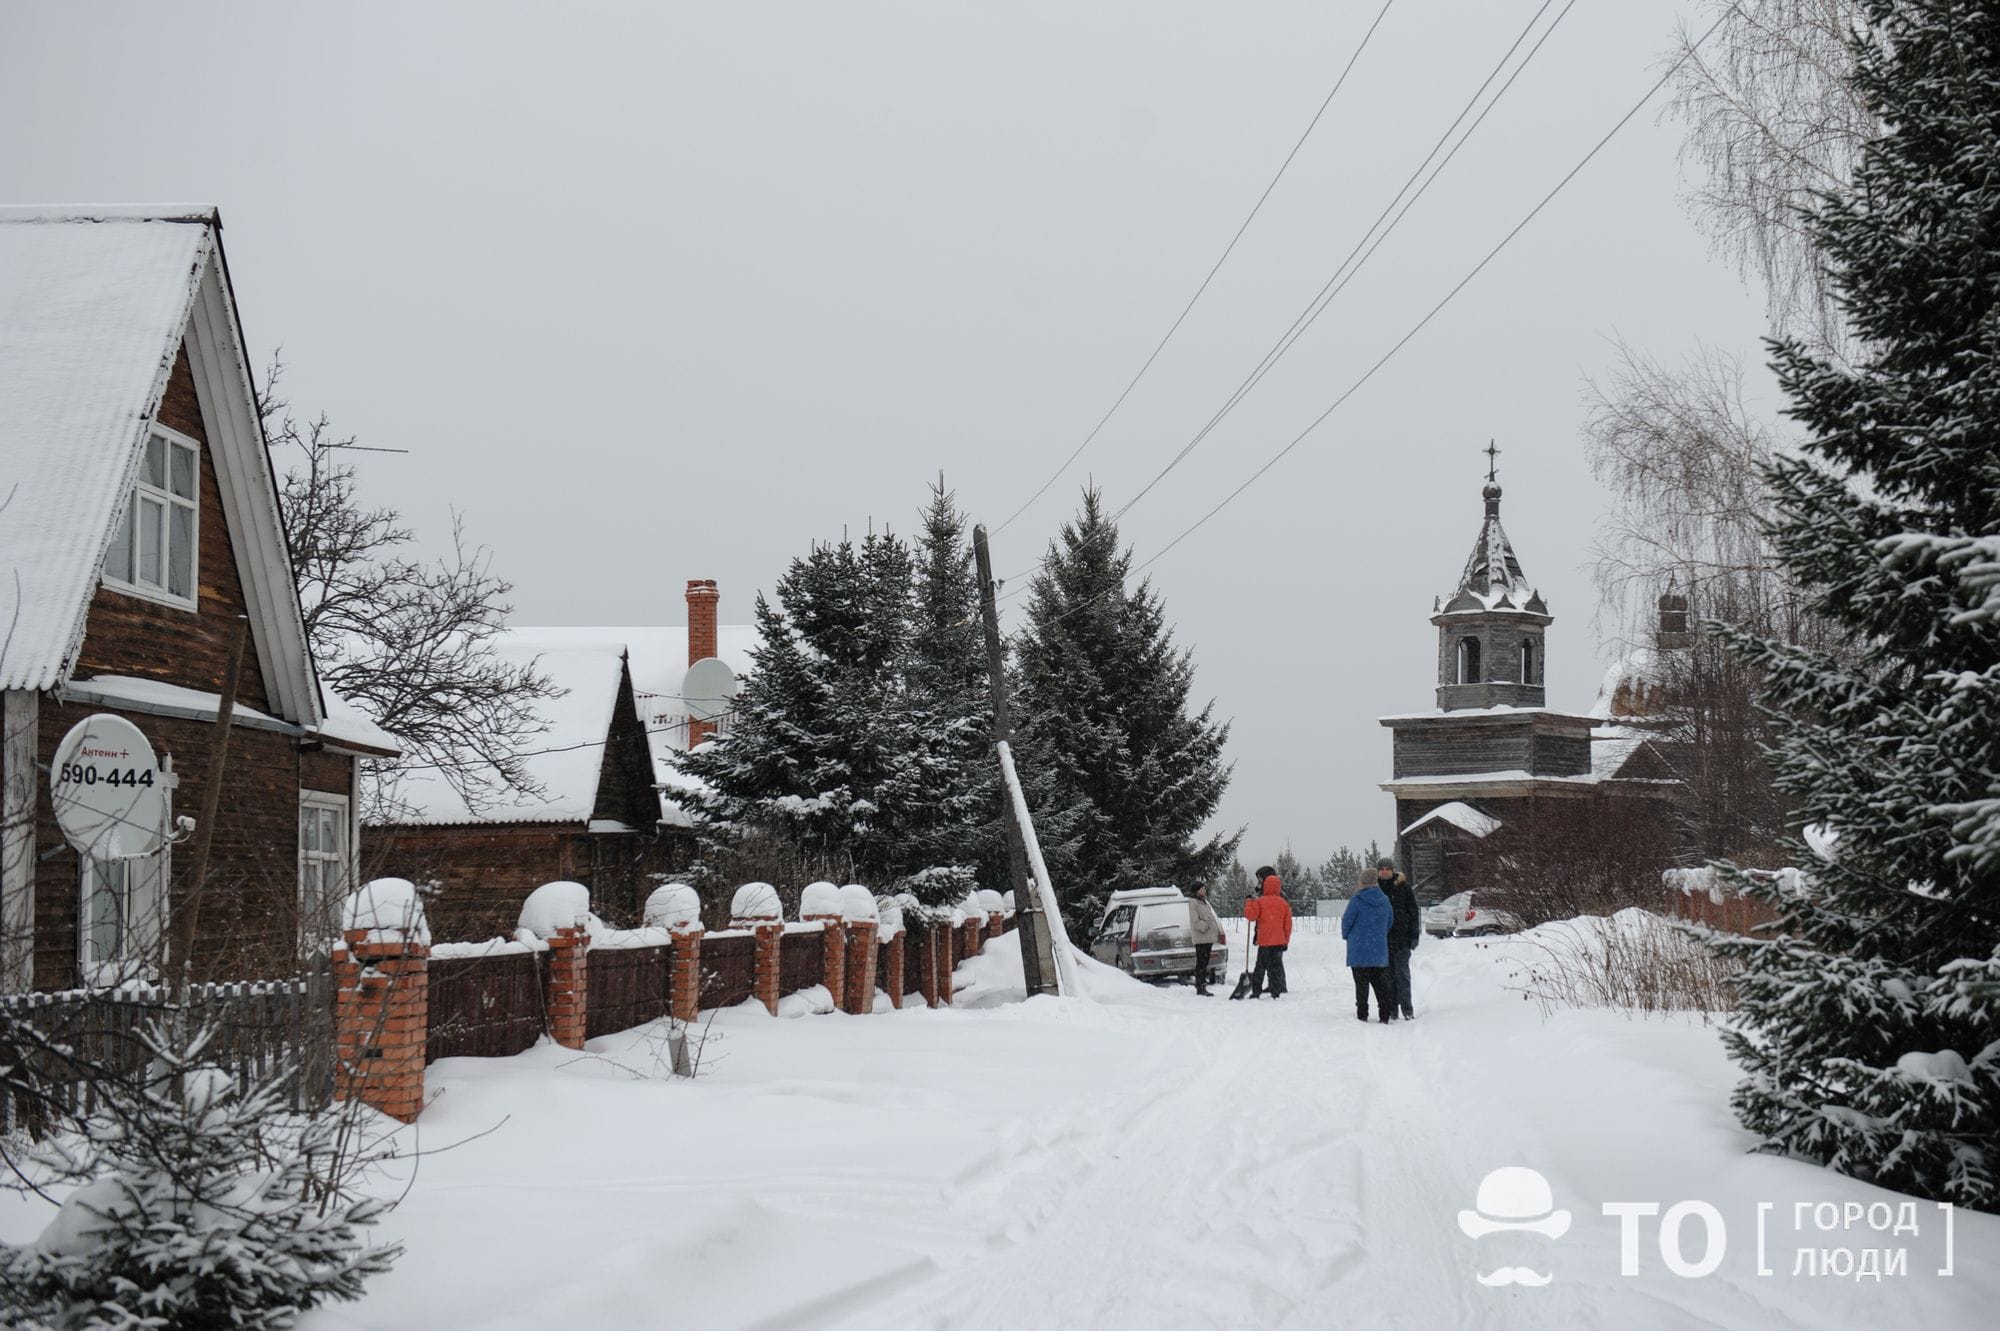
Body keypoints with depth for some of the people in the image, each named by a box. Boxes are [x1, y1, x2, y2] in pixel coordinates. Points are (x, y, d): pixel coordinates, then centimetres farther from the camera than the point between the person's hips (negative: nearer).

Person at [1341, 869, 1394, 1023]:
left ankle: (1362, 1014, 2)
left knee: (1361, 983, 2)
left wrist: (1346, 935, 12)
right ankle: (1386, 1014, 6)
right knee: (1380, 983, 10)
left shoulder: (1357, 900, -14)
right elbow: (1390, 922, 13)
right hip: (1380, 950, 4)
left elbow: (1347, 920, -8)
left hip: (1359, 949, -4)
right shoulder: (1384, 901, 3)